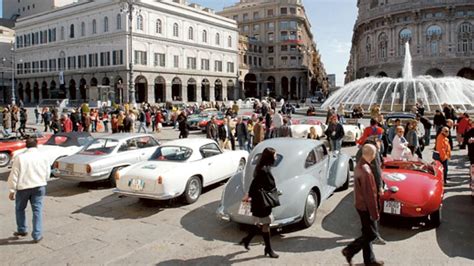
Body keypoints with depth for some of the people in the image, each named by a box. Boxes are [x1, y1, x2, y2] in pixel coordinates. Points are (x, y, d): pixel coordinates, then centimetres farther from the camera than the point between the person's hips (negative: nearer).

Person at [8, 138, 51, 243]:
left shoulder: (20, 157, -5)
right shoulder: (43, 157, -1)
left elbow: (14, 175, -6)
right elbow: (47, 174, 5)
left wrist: (12, 190, 0)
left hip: (23, 187, -1)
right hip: (39, 187, 1)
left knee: (19, 209, 22)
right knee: (37, 211, 5)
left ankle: (22, 230, 32)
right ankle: (37, 235, 5)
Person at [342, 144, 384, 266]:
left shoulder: (359, 165, 3)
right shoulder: (366, 171, -28)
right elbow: (370, 195, -24)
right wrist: (375, 213, -16)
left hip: (361, 204, 9)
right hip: (366, 207, -9)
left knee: (367, 233, 18)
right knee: (372, 234, 5)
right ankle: (349, 250, 9)